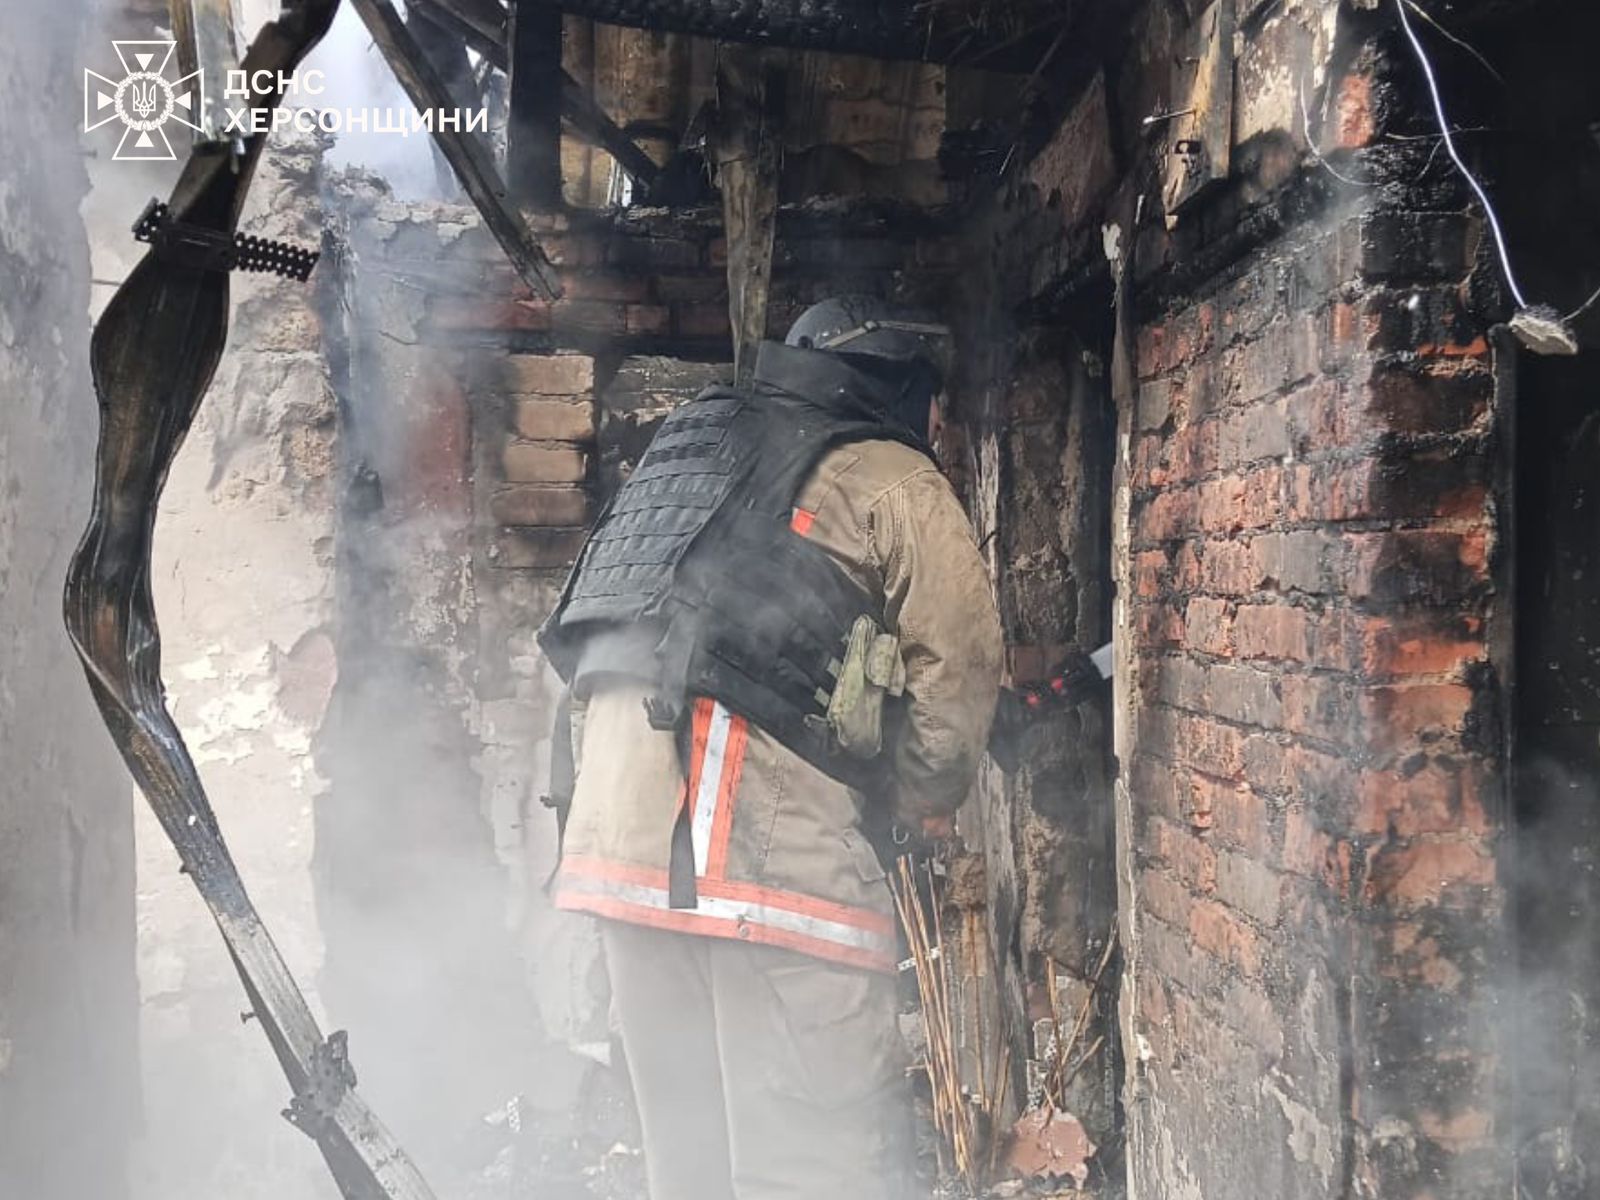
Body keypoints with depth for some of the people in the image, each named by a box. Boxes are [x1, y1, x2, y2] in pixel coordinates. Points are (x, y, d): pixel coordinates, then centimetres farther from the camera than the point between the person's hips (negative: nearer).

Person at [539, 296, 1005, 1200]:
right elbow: (958, 673, -3)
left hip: (624, 842, 8)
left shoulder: (694, 454, 25)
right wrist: (917, 804, 14)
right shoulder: (892, 480, 4)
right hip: (769, 850, -8)